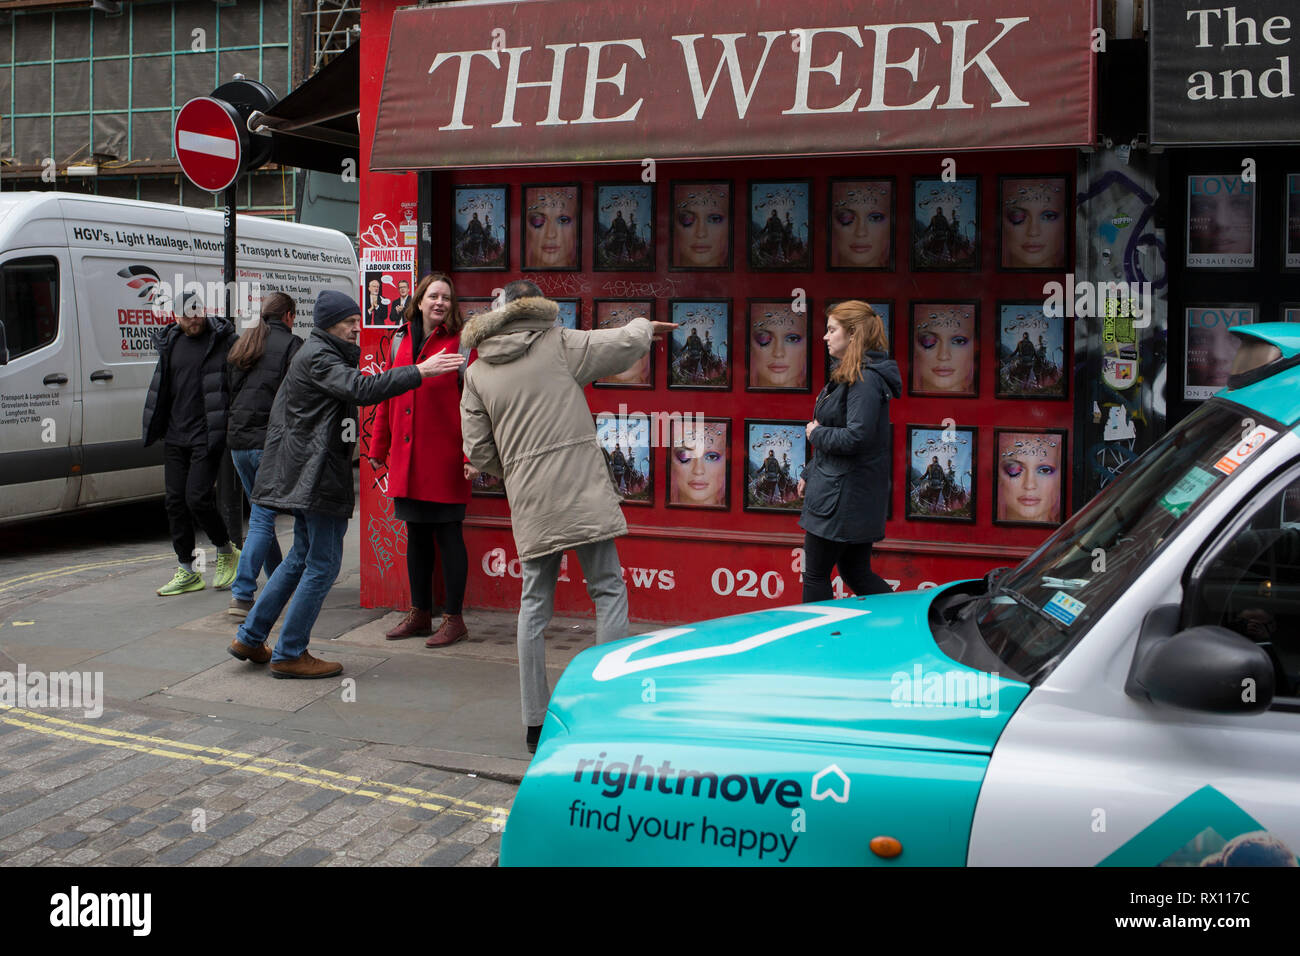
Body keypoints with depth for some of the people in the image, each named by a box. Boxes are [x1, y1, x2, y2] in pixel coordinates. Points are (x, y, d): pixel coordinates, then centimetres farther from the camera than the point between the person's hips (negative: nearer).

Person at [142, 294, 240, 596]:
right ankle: (186, 571, 14)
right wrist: (156, 427, 17)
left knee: (197, 498, -12)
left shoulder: (223, 340, -6)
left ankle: (226, 551, 13)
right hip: (174, 437, 6)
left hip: (207, 436, -6)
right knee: (175, 500, 5)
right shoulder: (170, 342, 12)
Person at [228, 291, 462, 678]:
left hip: (307, 473, 11)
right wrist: (420, 371, -30)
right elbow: (362, 389, -29)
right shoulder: (318, 358, -14)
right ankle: (290, 654, 2)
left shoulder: (322, 354, 21)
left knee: (303, 557, 19)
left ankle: (250, 638, 22)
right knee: (323, 564, -5)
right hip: (318, 474, -11)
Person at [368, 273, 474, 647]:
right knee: (416, 535, 12)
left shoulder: (460, 343, -4)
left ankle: (454, 619, 9)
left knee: (448, 535, 0)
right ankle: (420, 615, 23)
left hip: (444, 459, -5)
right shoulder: (401, 341, 11)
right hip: (407, 459, 5)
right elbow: (387, 395, 16)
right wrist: (378, 446, 15)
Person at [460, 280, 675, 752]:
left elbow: (479, 452, 8)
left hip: (529, 505, 3)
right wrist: (644, 325, 26)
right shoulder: (559, 345, 0)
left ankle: (535, 722, 13)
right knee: (608, 592, 6)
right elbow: (626, 343, 4)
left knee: (535, 602, 12)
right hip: (584, 496, -3)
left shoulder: (477, 373, 9)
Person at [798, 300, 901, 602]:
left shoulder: (866, 379, -18)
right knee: (856, 573, 14)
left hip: (844, 496, -10)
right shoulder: (848, 376, 15)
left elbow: (855, 437, -27)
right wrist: (809, 474, 22)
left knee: (815, 574, 0)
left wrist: (816, 433, -11)